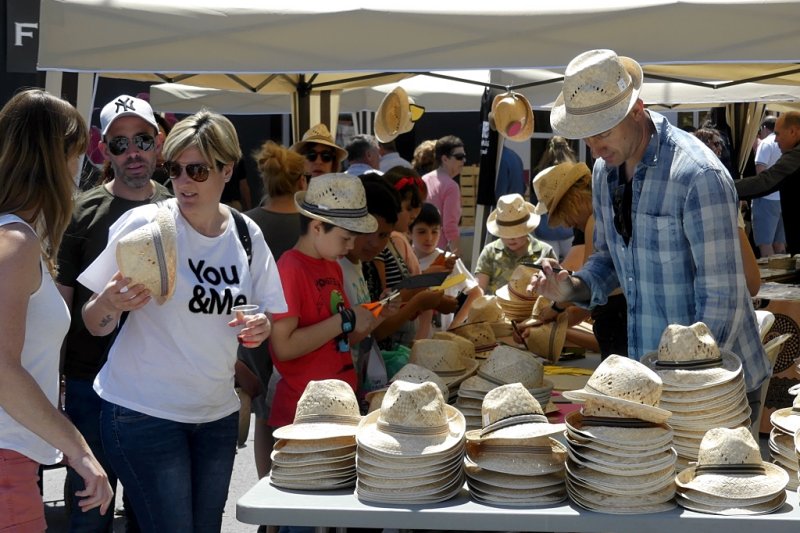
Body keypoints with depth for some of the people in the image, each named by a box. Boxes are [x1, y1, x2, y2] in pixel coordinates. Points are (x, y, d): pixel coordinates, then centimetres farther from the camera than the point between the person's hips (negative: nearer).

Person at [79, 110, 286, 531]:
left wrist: (260, 328, -9)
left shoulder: (246, 234, 3)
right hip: (142, 413, -4)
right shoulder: (145, 224, -10)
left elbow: (267, 316, 14)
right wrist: (110, 304, -30)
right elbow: (95, 324, -7)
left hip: (217, 414, 5)